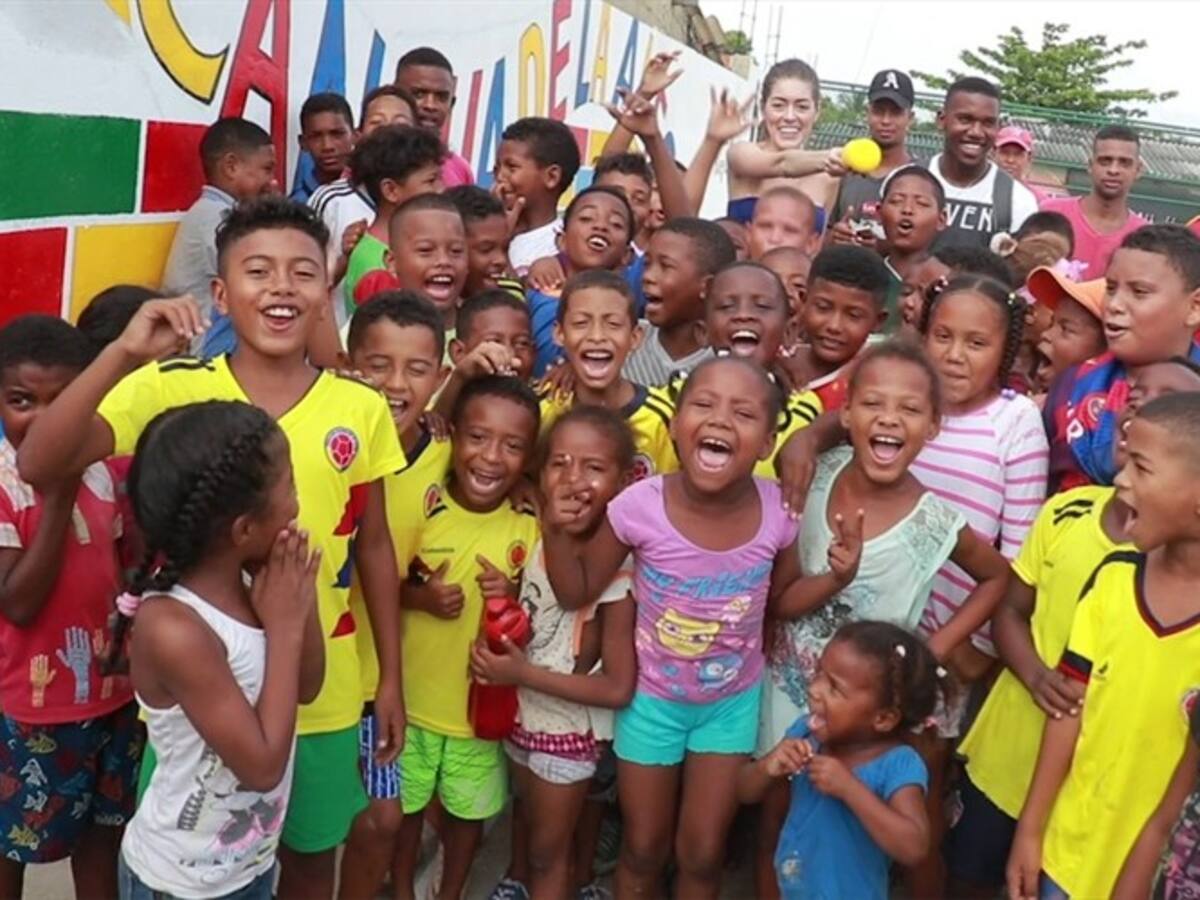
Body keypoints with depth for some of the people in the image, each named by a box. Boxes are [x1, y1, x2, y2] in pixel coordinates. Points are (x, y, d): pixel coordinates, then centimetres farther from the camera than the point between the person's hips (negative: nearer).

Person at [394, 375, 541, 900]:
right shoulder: (419, 505, -15)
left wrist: (515, 599, -21)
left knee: (470, 809, 20)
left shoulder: (530, 525, -11)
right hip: (412, 694, -1)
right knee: (405, 802, 20)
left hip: (484, 702, 1)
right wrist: (419, 596, -24)